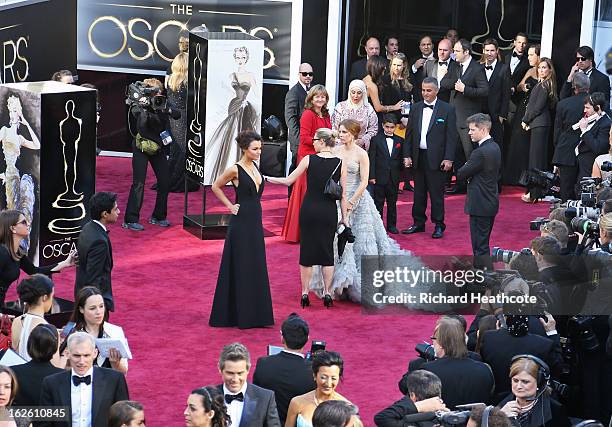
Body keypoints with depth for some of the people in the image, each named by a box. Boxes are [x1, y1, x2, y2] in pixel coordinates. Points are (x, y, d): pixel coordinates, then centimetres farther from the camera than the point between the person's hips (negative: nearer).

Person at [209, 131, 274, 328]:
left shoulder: (255, 167, 8)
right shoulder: (235, 170, -12)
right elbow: (216, 187, -1)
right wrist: (230, 206, -3)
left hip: (255, 221, 8)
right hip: (242, 221, -8)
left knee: (256, 267, 10)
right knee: (241, 267, -3)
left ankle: (255, 313, 16)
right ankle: (240, 314, 4)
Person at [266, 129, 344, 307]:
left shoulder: (309, 159, -7)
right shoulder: (340, 163, -2)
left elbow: (288, 181, -3)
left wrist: (267, 178, 9)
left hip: (309, 209, -1)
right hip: (329, 212, 1)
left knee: (306, 249, 8)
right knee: (327, 250, 11)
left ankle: (305, 292, 10)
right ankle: (327, 292, 10)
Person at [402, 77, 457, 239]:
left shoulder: (447, 110, -3)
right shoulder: (415, 108, 9)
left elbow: (451, 136, -5)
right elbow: (409, 133, 12)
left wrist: (448, 158, -11)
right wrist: (407, 155, 4)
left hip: (436, 158, -4)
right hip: (418, 157, 4)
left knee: (436, 193, 0)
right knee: (419, 192, 11)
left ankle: (439, 225, 9)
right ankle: (418, 223, 21)